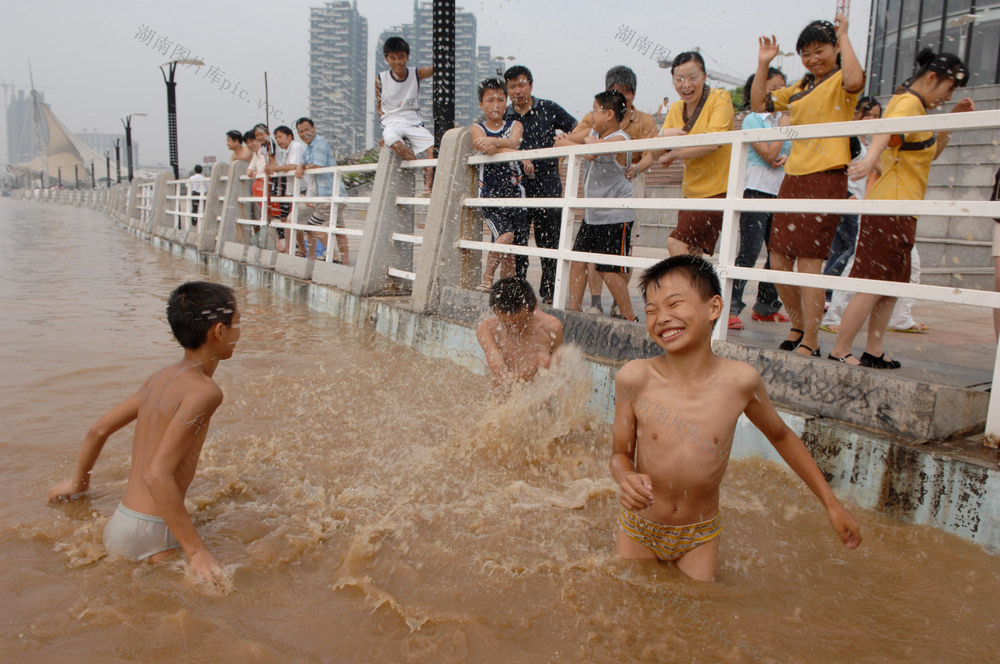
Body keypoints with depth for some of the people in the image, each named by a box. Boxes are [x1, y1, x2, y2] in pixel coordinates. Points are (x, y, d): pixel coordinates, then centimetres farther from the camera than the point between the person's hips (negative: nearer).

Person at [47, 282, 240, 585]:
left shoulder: (160, 378, 8)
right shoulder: (204, 391, -19)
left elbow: (98, 430, 19)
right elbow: (158, 476, -25)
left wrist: (77, 483, 37)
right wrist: (196, 551, -23)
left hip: (118, 524, 9)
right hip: (149, 536, -9)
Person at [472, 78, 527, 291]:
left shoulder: (515, 126, 12)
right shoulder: (477, 129, 6)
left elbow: (513, 142, -12)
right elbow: (486, 148, -15)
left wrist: (493, 141, -34)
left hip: (514, 193, 2)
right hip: (489, 195, -2)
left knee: (510, 252, 3)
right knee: (505, 236, -21)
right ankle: (486, 278, -2)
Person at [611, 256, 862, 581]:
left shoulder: (740, 381, -17)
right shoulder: (634, 378, -20)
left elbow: (781, 436, 3)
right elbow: (621, 453, -7)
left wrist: (832, 503, 8)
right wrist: (626, 479, -30)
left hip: (699, 537, 1)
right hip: (639, 529, 0)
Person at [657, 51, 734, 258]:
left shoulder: (720, 98, -9)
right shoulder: (675, 109, 10)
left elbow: (712, 143, -24)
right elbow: (659, 152, 4)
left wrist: (672, 155, -14)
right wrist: (664, 135, -18)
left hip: (719, 191, -7)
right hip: (691, 193, 7)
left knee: (676, 244, -19)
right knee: (691, 253, 7)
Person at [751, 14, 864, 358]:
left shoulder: (840, 82, 0)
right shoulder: (799, 89, 22)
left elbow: (854, 80, -24)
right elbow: (759, 102, 24)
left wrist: (844, 36, -12)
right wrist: (763, 64, 14)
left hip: (826, 178, -7)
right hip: (794, 176, 8)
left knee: (809, 261, -11)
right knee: (779, 261, 6)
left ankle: (810, 343, -3)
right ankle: (798, 327, 24)